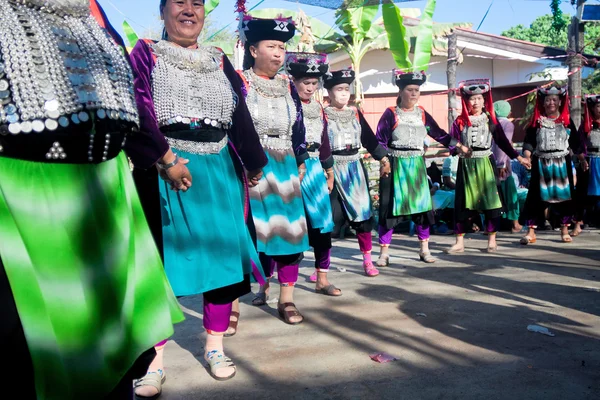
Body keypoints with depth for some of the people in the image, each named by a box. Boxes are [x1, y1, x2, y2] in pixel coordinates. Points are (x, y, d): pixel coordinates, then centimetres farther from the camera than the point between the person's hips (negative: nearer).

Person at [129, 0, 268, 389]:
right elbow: (138, 111, -8)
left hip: (219, 170, 4)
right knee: (161, 259, -2)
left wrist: (254, 165, 9)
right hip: (164, 169, -3)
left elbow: (240, 116, 12)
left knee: (222, 253, 4)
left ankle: (215, 345, 19)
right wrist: (166, 159, -20)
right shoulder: (146, 54, 6)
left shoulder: (219, 61, 17)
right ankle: (154, 359, 7)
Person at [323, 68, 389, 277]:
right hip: (332, 170, -4)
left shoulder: (356, 113, 12)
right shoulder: (323, 114, -3)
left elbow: (369, 138, 15)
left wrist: (383, 157, 10)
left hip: (355, 168, 5)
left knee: (363, 213, 5)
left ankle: (367, 260, 16)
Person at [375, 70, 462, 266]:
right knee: (391, 208, -3)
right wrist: (384, 161, -18)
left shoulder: (422, 114, 9)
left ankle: (424, 249, 20)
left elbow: (439, 134, 15)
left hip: (417, 166, 4)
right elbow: (380, 141, -7)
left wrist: (459, 145, 11)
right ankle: (384, 252, 5)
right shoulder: (390, 114, -5)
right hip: (396, 166, -4)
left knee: (422, 206, 6)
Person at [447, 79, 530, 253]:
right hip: (466, 165, 0)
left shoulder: (490, 119, 6)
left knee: (490, 200, 2)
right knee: (463, 203, 2)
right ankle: (459, 242, 10)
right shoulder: (460, 121, 3)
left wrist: (518, 157, 6)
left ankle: (492, 240, 14)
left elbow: (502, 141, 8)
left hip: (486, 164, 1)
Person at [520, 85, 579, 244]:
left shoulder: (567, 120, 7)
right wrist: (526, 156, -19)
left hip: (562, 164, 2)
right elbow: (529, 140, -5)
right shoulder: (537, 121, 2)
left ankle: (564, 230, 20)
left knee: (564, 195, 7)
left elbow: (575, 141, 10)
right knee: (536, 196, -2)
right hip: (541, 164, -2)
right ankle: (531, 232, 1)